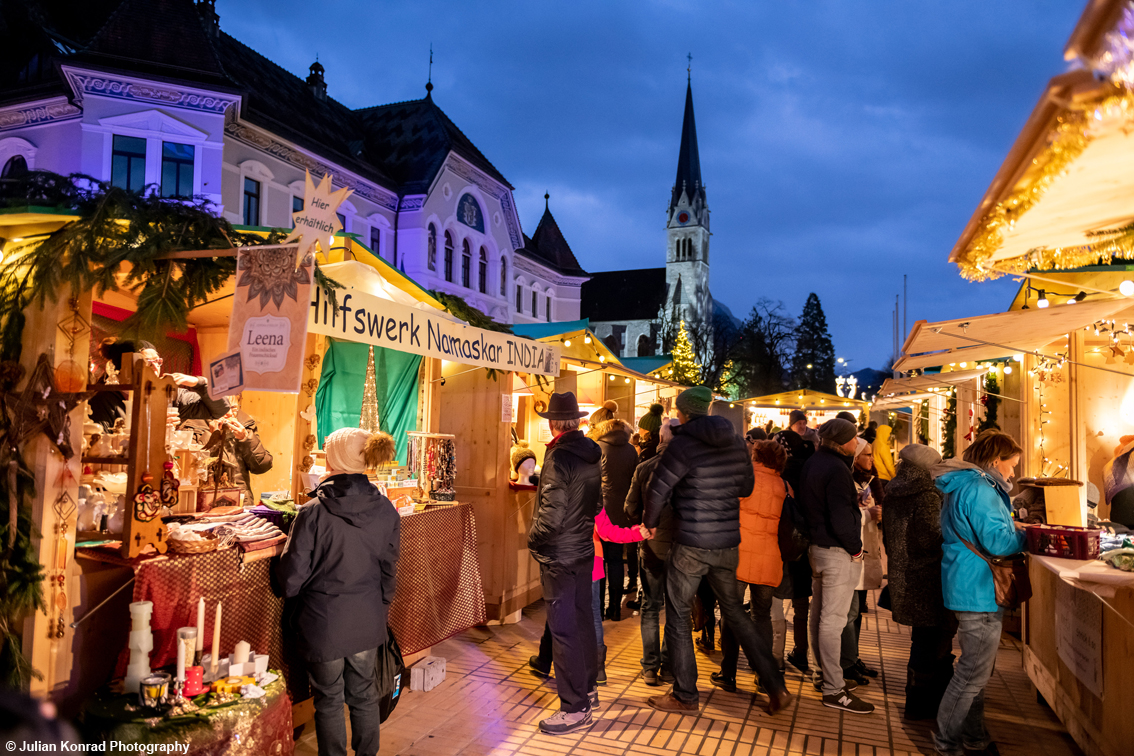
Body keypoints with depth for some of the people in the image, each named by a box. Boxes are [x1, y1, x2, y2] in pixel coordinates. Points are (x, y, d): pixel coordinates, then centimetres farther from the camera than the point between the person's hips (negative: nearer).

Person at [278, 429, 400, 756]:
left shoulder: (314, 511, -20)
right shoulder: (386, 510, -8)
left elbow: (292, 578, -14)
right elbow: (389, 571, 3)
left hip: (324, 623, -4)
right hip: (368, 621, 4)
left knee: (329, 700, 16)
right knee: (364, 694, 22)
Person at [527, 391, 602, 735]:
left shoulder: (559, 456, -21)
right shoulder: (591, 454, 4)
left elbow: (552, 514, -23)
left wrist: (534, 539, -8)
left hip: (559, 555, -8)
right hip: (584, 550, 9)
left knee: (563, 629, -1)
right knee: (582, 620, 20)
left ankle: (575, 709, 7)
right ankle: (588, 688, 35)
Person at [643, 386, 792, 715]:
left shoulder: (683, 444, -13)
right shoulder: (735, 443, 5)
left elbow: (657, 490, -13)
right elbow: (746, 486, 16)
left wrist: (650, 523, 4)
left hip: (692, 545, -6)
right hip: (728, 543, 6)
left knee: (678, 616, 9)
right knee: (735, 612, 19)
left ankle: (685, 696, 16)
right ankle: (776, 687, 20)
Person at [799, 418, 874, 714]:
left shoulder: (813, 462, 11)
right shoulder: (836, 469, -19)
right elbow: (841, 519, -24)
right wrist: (855, 548, -12)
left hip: (817, 546, 10)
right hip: (837, 553, -10)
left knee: (820, 613, 17)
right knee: (833, 620, -4)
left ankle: (827, 675, 31)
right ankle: (834, 690, 3)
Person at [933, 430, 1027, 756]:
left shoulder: (962, 485, 15)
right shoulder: (978, 490, -19)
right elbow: (997, 542, -23)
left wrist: (1011, 528, 13)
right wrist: (1028, 536, -6)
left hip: (971, 591, 11)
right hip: (979, 593, -11)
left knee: (975, 670, 19)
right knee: (973, 674, -1)